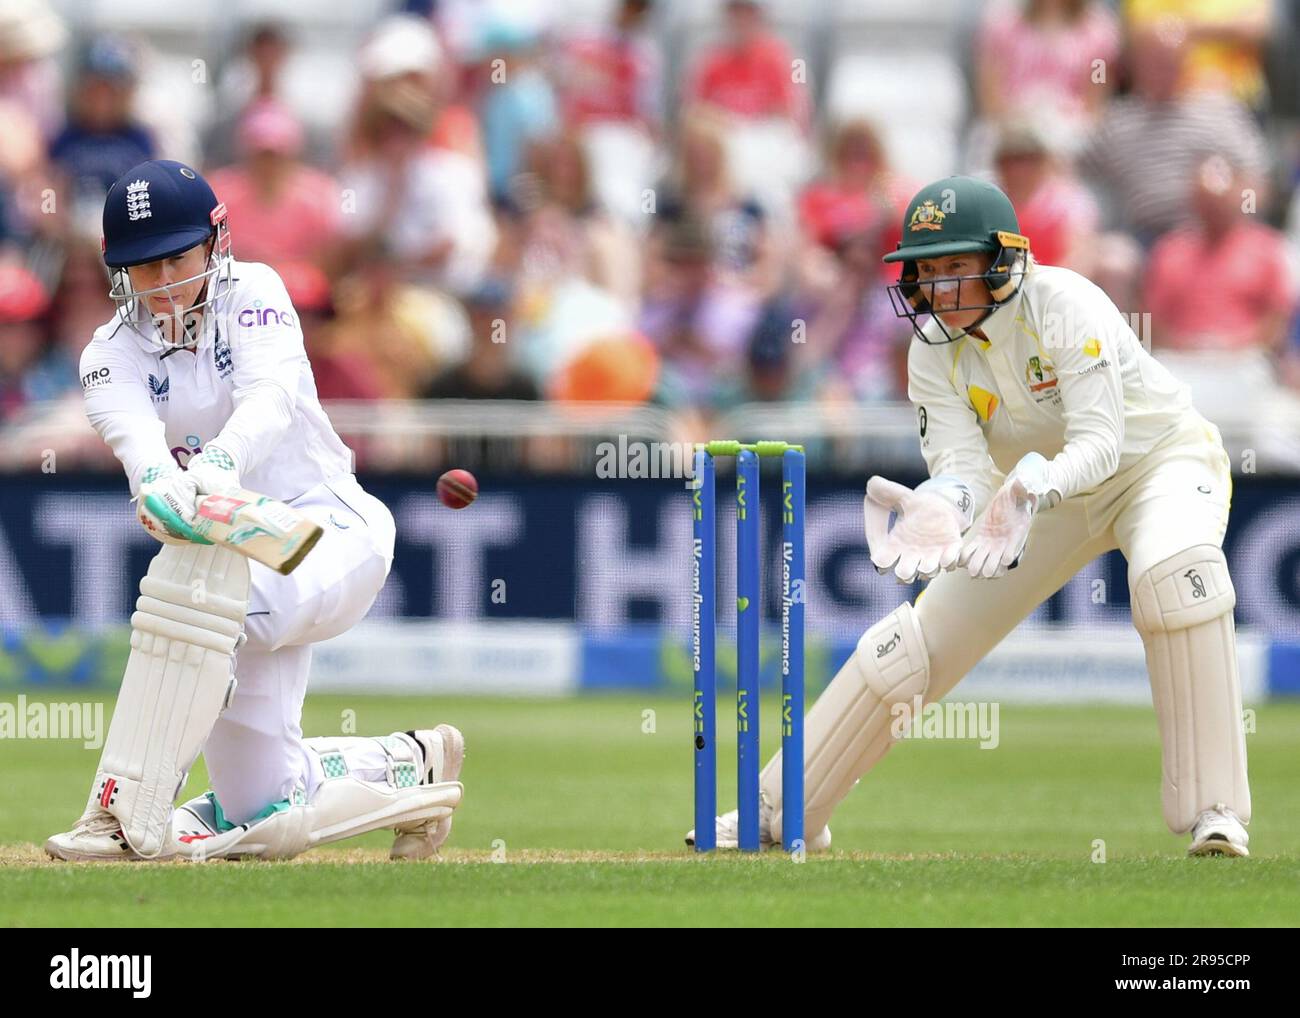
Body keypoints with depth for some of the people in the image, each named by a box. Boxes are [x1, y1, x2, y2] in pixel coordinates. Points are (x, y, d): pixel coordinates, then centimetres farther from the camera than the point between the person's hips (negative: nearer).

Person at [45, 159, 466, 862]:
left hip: (328, 528, -4)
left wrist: (219, 461, -48)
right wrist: (158, 481, -49)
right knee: (269, 822, 1)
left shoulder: (251, 293, -5)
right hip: (236, 555, 4)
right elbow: (133, 432, -23)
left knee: (194, 588, -37)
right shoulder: (113, 356, 0)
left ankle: (127, 808, -31)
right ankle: (409, 765, 31)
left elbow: (271, 396, -25)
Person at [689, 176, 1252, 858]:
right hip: (1050, 490, 5)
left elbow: (1100, 442, -35)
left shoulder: (1062, 304, -29)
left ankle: (1214, 811, -34)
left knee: (1174, 572, -38)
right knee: (915, 640, -1)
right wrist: (939, 508, -48)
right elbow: (966, 467, -24)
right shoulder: (934, 354, -13)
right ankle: (782, 811, 13)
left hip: (1162, 461, -5)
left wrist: (1032, 487, -56)